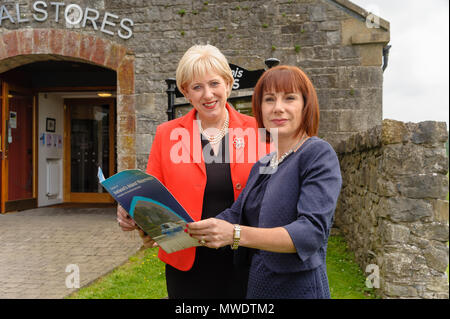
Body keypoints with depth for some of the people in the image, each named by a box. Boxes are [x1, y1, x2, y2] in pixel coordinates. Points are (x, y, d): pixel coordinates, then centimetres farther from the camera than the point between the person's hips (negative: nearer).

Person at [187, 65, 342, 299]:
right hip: (257, 287, 7)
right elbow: (235, 214, 4)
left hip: (298, 288, -7)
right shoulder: (261, 165, 11)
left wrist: (236, 235, -34)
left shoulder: (319, 154, -13)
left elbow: (312, 231, -24)